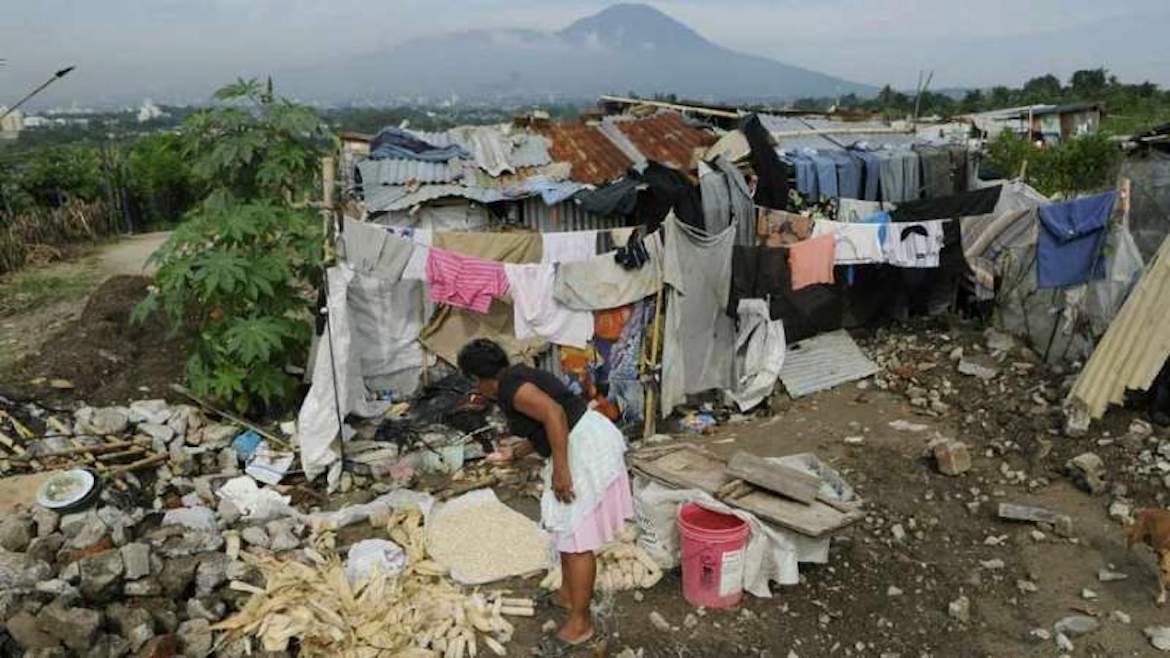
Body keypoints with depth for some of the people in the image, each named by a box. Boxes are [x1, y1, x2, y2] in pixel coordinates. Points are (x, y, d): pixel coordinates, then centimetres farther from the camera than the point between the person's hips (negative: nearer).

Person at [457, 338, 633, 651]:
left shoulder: (509, 386, -12)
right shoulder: (520, 377, 18)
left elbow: (554, 414, -27)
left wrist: (560, 470, -25)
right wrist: (514, 452, 36)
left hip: (585, 450, -11)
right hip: (588, 442, 11)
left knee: (577, 537, -1)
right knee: (569, 527, 23)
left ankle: (580, 622, 9)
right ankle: (568, 593, 39)